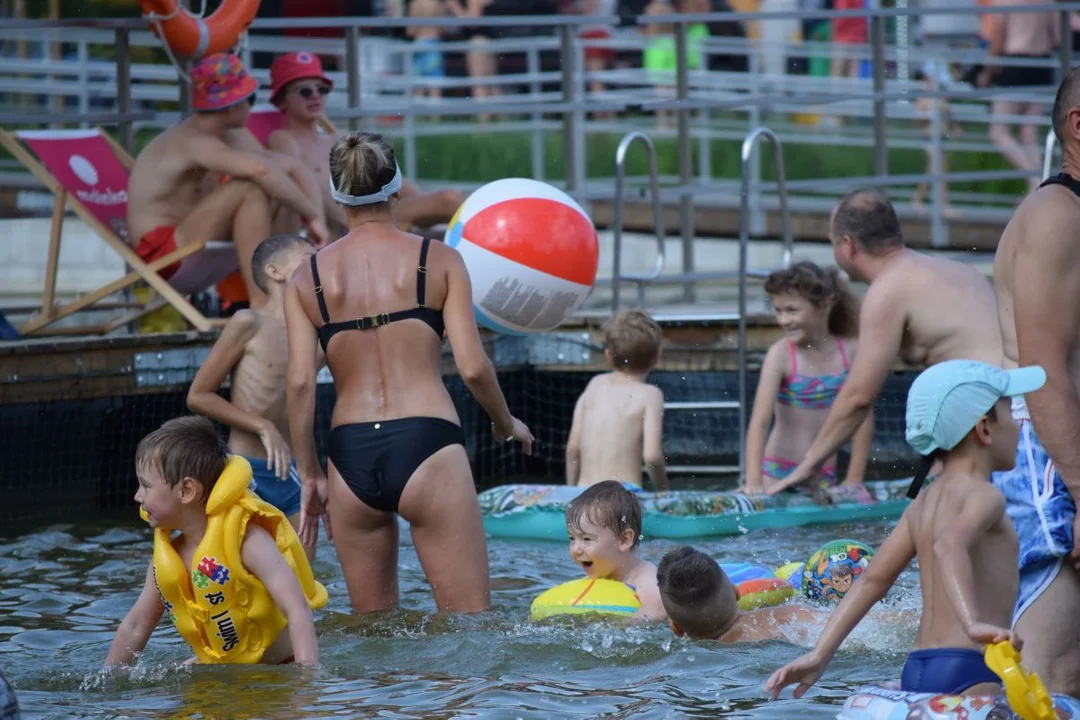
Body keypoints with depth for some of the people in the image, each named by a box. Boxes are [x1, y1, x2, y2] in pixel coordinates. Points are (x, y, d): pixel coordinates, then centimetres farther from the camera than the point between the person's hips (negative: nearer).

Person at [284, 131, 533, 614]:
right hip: (425, 446, -3)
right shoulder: (438, 261, 2)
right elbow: (473, 368, -3)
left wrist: (309, 476, 8)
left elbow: (300, 383, 0)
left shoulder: (307, 279, 8)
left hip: (349, 453, 3)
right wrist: (507, 424, 15)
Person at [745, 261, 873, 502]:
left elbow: (863, 418, 4)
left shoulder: (851, 352, -1)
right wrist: (754, 483, -26)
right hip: (779, 472, -3)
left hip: (825, 478, 3)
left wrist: (854, 480, 2)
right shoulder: (781, 355, -8)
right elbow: (760, 421, -16)